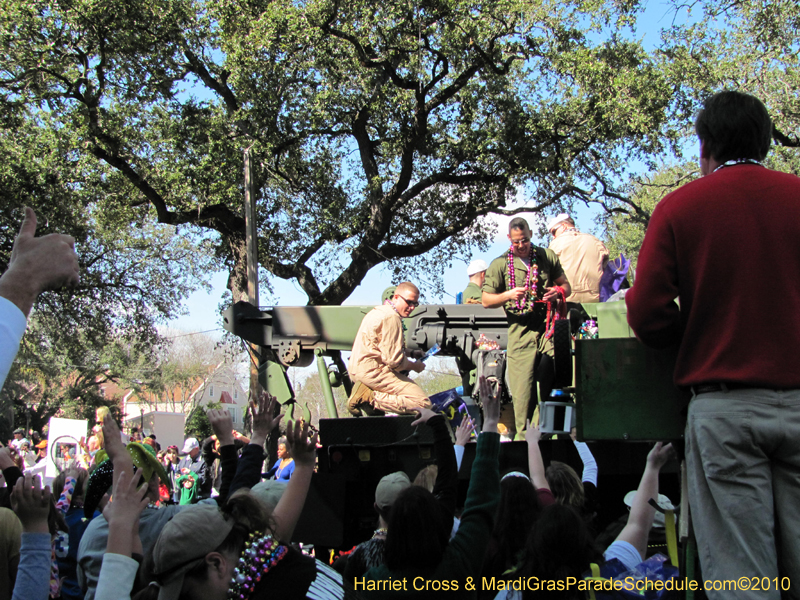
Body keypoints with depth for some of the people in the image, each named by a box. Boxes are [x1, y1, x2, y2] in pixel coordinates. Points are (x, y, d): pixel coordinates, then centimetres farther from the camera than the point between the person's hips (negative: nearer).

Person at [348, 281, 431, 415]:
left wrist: (409, 353, 16)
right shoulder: (391, 317, -14)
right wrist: (415, 366, 0)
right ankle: (371, 399, -17)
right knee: (424, 403, -14)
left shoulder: (379, 311, 19)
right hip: (373, 372, -10)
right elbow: (394, 360, -18)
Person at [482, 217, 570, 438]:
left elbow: (565, 284, 19)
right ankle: (524, 436, 9)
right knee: (523, 388, -2)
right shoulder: (500, 264, 7)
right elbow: (486, 300, 6)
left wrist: (559, 292, -4)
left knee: (552, 381, -3)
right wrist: (508, 295, -13)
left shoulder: (547, 256, 13)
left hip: (549, 326, 2)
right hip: (521, 330, -1)